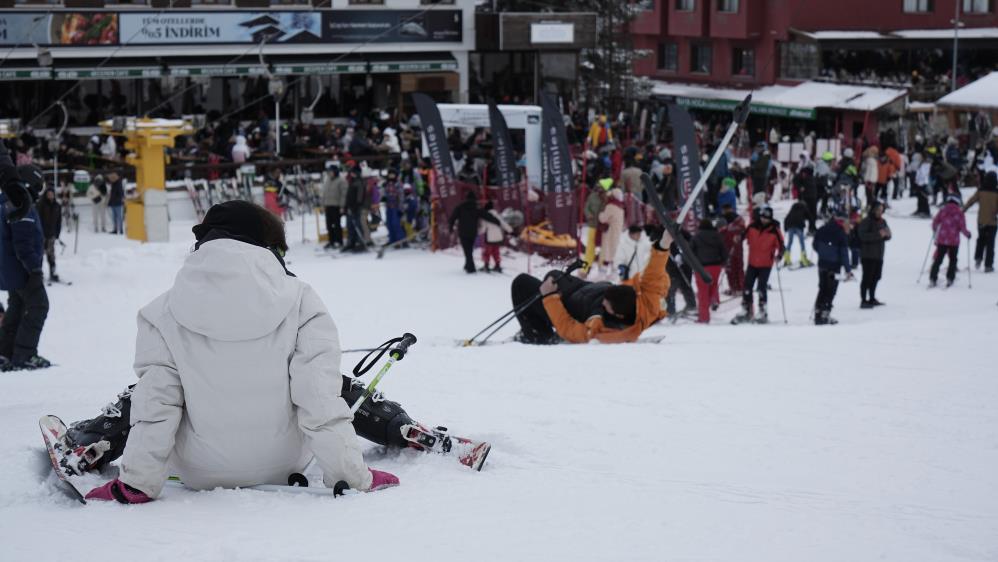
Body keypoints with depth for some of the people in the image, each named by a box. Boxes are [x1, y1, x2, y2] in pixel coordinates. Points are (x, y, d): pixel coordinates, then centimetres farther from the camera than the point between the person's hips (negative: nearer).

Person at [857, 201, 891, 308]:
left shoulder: (882, 222, 14)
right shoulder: (866, 222, -10)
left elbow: (887, 236, 16)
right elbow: (863, 236, -22)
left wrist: (886, 234, -8)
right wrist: (878, 235, -27)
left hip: (879, 255, 8)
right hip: (868, 255, -8)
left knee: (876, 277, 13)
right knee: (867, 277, -9)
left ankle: (872, 299, 25)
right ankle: (863, 300, -9)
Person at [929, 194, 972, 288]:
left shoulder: (943, 210, 1)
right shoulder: (959, 212, -5)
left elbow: (935, 221, 2)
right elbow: (962, 227, -7)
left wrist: (935, 229, 22)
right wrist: (967, 234, 11)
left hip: (941, 239, 2)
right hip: (954, 241, -2)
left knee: (938, 260, 7)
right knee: (953, 260, 13)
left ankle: (932, 279, 2)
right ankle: (949, 279, 8)